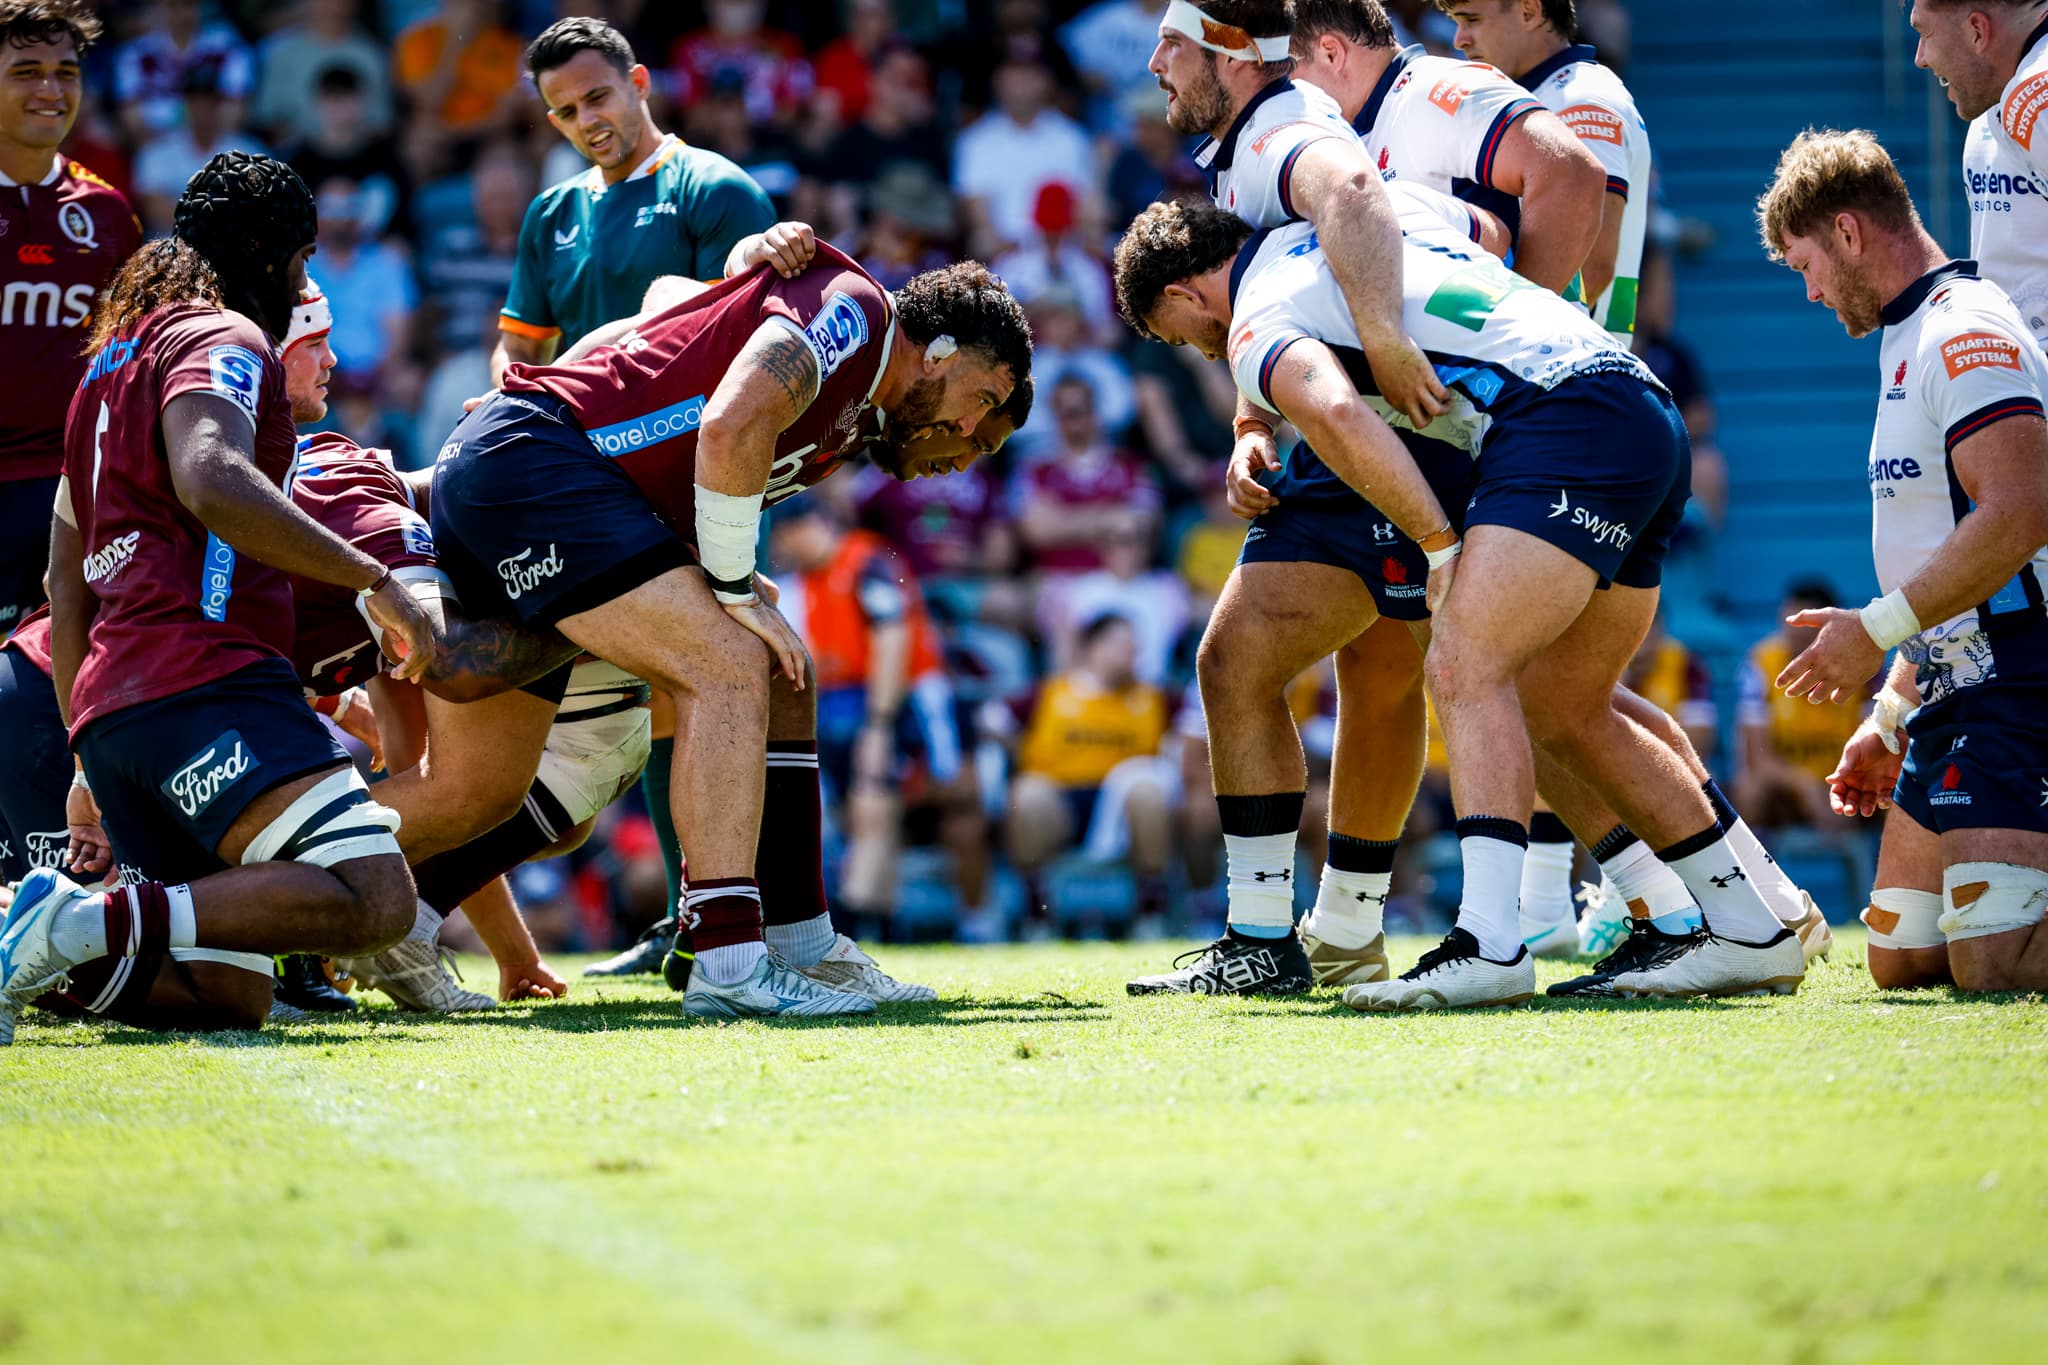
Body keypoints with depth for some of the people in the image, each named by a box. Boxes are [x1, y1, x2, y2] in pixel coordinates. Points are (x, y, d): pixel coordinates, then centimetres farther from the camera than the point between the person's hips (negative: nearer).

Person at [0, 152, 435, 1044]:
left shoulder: (112, 362, 31)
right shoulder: (223, 341, 1)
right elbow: (211, 484, -21)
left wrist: (90, 761, 32)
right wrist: (375, 580, -18)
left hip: (107, 705, 10)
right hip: (203, 678, -10)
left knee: (231, 997, 7)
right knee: (372, 902, -22)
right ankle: (91, 927, -30)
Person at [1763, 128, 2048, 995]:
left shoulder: (1967, 332, -11)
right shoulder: (1910, 340, 22)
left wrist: (1876, 630, -17)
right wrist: (1889, 719, 24)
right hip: (1953, 693, 11)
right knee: (1902, 961, 7)